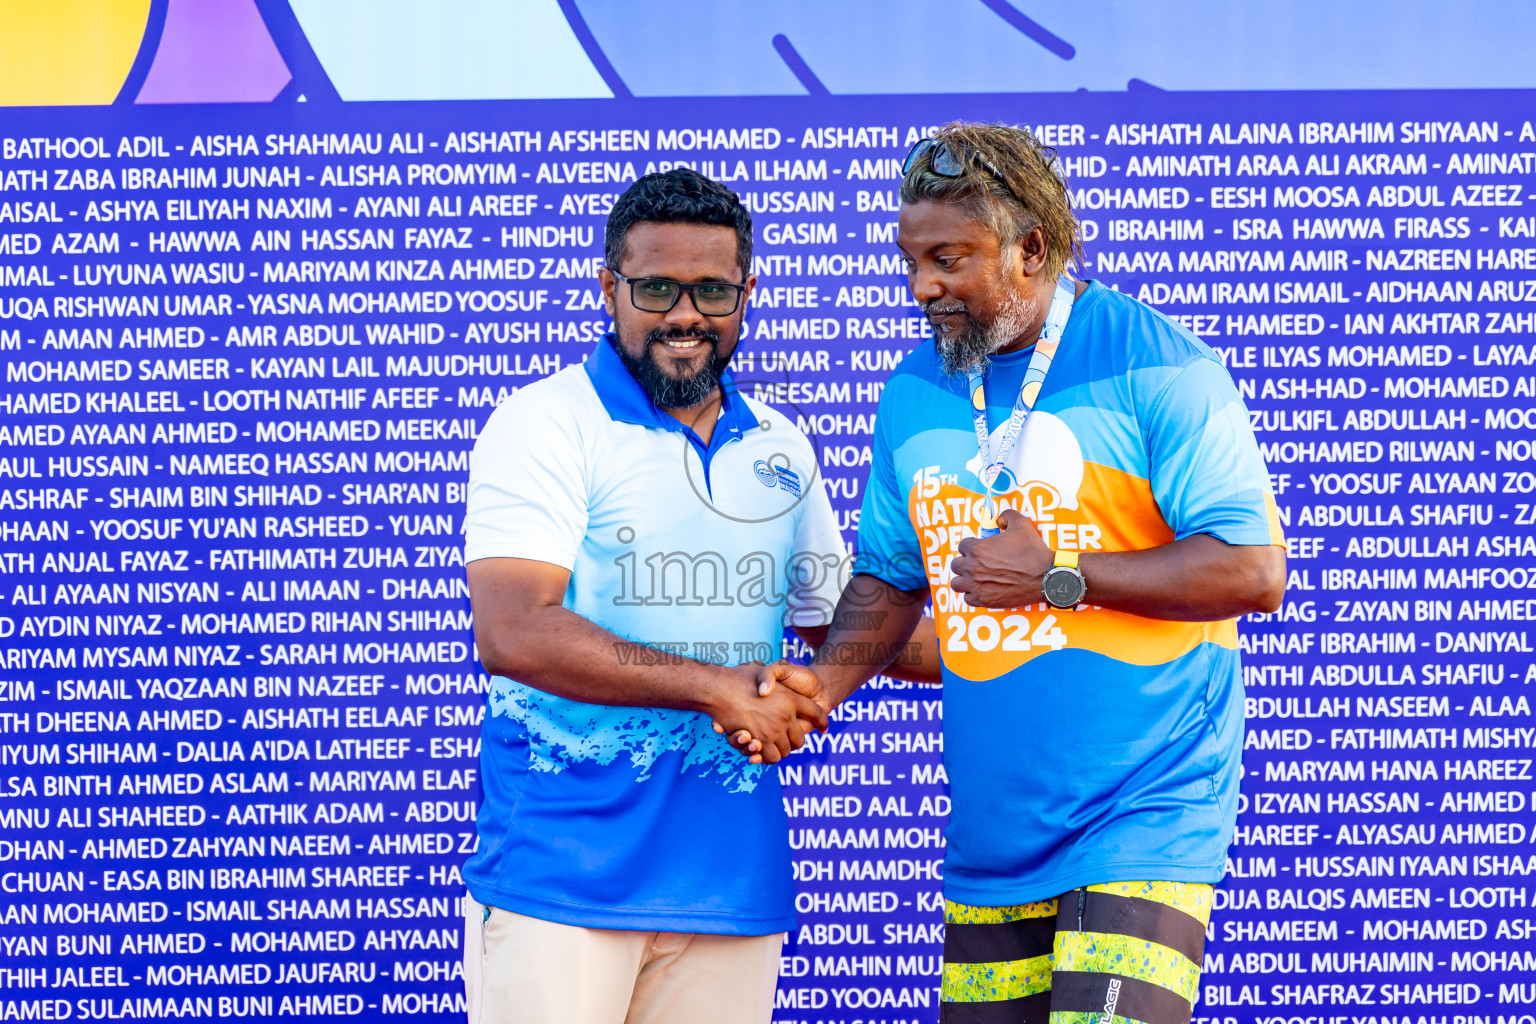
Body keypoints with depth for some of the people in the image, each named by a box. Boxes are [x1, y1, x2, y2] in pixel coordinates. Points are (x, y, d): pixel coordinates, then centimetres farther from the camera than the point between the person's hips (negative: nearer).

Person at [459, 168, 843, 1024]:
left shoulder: (780, 450, 16)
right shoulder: (545, 424, -3)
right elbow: (513, 634, -16)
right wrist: (716, 687, -16)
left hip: (732, 880, 5)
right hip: (561, 878, -5)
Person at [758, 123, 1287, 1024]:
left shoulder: (1156, 367, -8)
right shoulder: (913, 395, 11)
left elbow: (1255, 572, -13)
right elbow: (891, 576, 20)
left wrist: (1059, 576, -14)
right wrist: (829, 679, 0)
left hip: (1143, 819, -6)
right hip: (992, 838, 6)